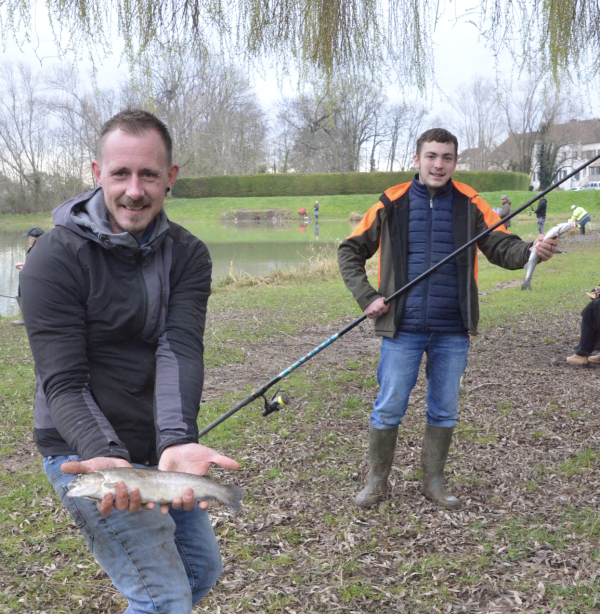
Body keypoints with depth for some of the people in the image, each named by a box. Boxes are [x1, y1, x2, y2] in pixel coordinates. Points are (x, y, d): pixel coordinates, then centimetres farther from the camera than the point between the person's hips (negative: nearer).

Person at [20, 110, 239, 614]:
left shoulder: (188, 254, -5)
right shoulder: (55, 258, -17)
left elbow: (181, 351, -20)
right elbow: (64, 383, -21)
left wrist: (177, 439, -37)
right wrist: (106, 455, -38)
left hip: (159, 447, 6)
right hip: (88, 453, -6)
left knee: (204, 569, 20)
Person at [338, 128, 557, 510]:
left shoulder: (470, 205, 3)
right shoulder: (392, 204, 0)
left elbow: (502, 247, -5)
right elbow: (350, 251, 6)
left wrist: (532, 251, -27)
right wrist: (366, 296, -6)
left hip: (452, 330, 2)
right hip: (403, 328, -1)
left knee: (445, 411, 12)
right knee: (389, 408, 4)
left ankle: (434, 481, 29)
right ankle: (377, 481, 23)